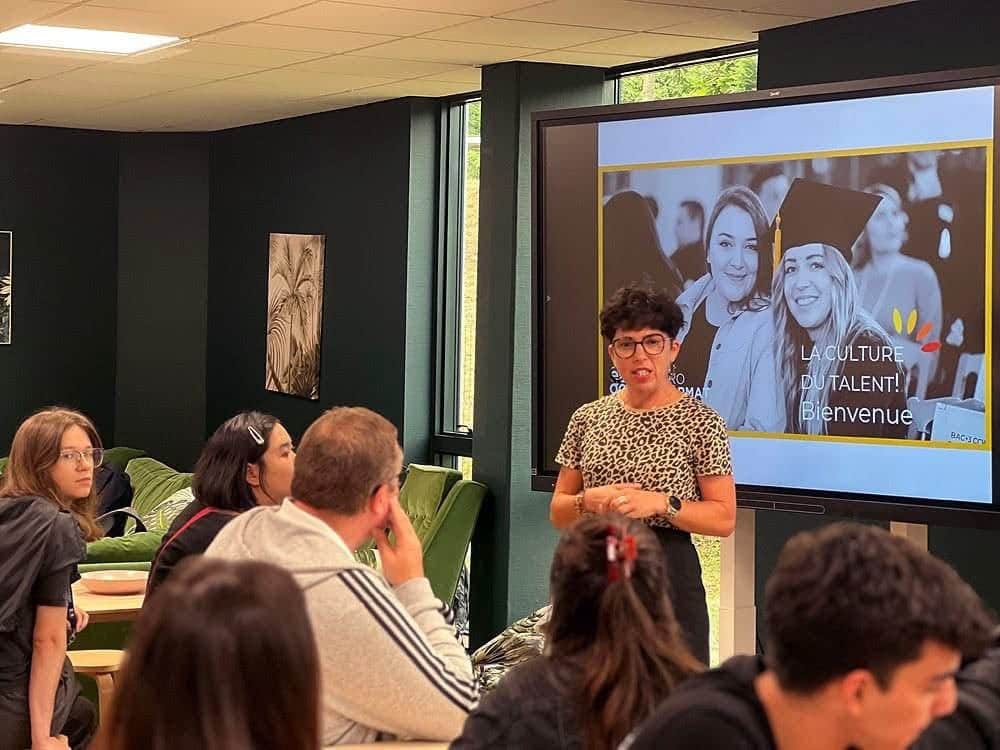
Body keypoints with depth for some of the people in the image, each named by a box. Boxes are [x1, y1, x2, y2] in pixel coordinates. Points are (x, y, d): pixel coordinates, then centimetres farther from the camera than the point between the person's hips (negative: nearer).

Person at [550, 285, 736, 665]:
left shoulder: (700, 421, -2)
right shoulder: (587, 418, 9)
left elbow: (724, 519, -4)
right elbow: (558, 512, 12)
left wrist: (661, 503, -17)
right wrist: (590, 501, -9)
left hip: (668, 577, -3)